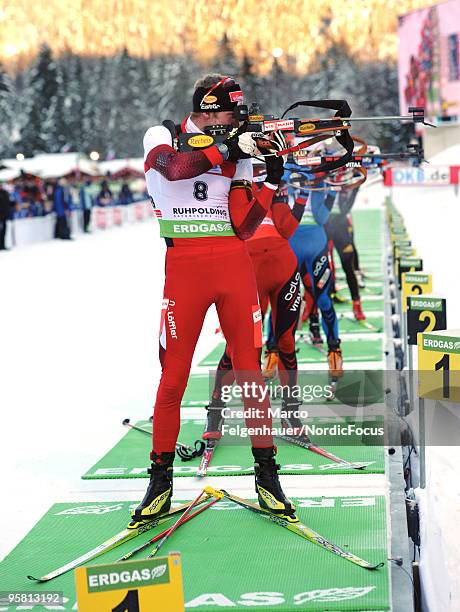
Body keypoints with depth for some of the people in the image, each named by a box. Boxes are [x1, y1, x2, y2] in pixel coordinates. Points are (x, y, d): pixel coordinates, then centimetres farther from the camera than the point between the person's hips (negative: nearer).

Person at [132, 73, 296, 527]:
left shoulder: (238, 153, 12)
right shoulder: (162, 137, 5)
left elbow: (242, 227, 5)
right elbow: (174, 167, -20)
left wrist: (271, 182, -5)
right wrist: (227, 148, -22)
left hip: (234, 265, 3)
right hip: (183, 266, -3)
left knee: (250, 371, 2)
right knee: (173, 377, -2)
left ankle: (266, 476, 10)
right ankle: (161, 480, 11)